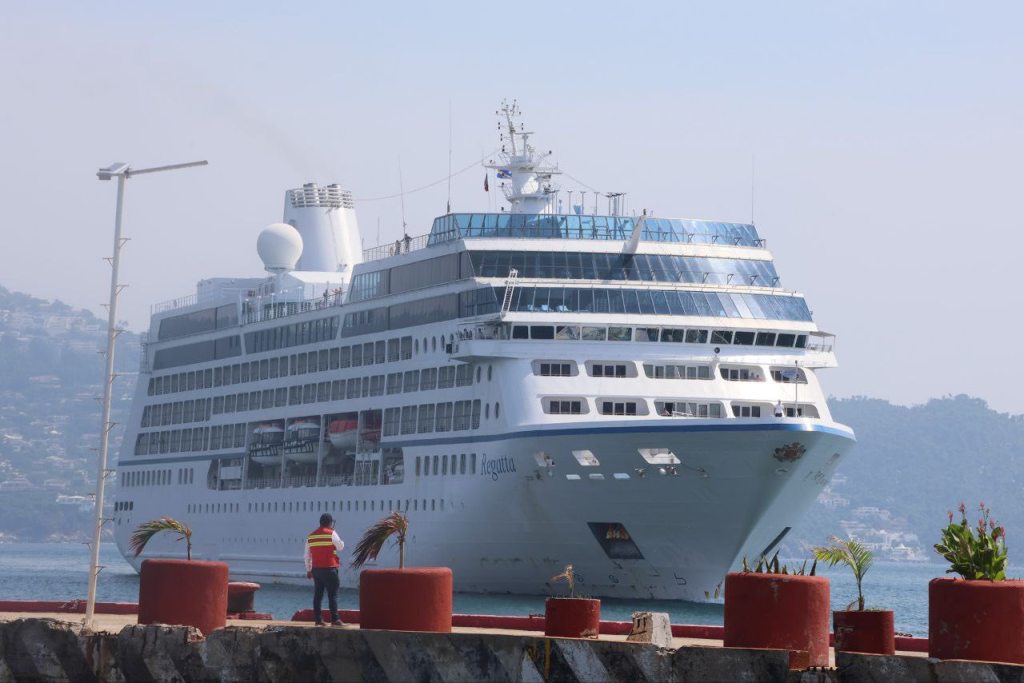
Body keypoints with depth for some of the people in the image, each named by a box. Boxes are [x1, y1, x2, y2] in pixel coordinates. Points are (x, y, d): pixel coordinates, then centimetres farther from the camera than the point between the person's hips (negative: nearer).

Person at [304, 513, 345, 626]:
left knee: (318, 595, 8)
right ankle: (334, 619, -9)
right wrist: (341, 541, 21)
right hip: (329, 568, -5)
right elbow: (340, 547, 1)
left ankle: (318, 619, 6)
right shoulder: (331, 533, -7)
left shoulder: (311, 536, 11)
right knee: (333, 595, -4)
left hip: (316, 569, 5)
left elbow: (306, 556, 13)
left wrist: (308, 570, 19)